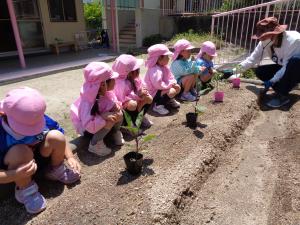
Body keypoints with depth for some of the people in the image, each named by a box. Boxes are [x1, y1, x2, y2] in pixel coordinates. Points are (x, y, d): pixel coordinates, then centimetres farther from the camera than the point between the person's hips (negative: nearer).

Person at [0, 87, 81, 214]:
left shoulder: (41, 120, -23)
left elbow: (60, 140, -8)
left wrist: (70, 157, -20)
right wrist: (14, 176, -46)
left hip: (38, 158, 3)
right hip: (13, 169, -3)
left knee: (56, 136, -25)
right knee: (21, 151, -37)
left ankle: (56, 171, 2)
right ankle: (25, 189, -11)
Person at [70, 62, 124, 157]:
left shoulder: (106, 92, -16)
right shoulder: (88, 102, -36)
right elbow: (89, 126, -40)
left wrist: (115, 105, -23)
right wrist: (103, 116, -42)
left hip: (99, 121, 7)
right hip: (87, 128, -6)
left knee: (118, 114, -16)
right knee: (110, 120, -30)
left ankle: (115, 132, 8)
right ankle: (95, 144, -16)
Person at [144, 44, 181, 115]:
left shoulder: (164, 67, 5)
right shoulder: (155, 70, -29)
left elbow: (170, 77, 10)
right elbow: (158, 84, -36)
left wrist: (173, 83, -12)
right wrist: (170, 85, -25)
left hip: (161, 88, 10)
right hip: (154, 92, -10)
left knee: (177, 87, 8)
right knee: (172, 92, -29)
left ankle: (170, 100, 26)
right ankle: (158, 105, -16)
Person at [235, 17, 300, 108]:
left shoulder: (293, 40, -30)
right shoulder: (265, 43, -13)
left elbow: (287, 65, -31)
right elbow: (253, 58, -13)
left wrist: (272, 81, -32)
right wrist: (235, 70, -23)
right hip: (283, 68, 5)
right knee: (260, 71, -14)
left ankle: (283, 95, -25)